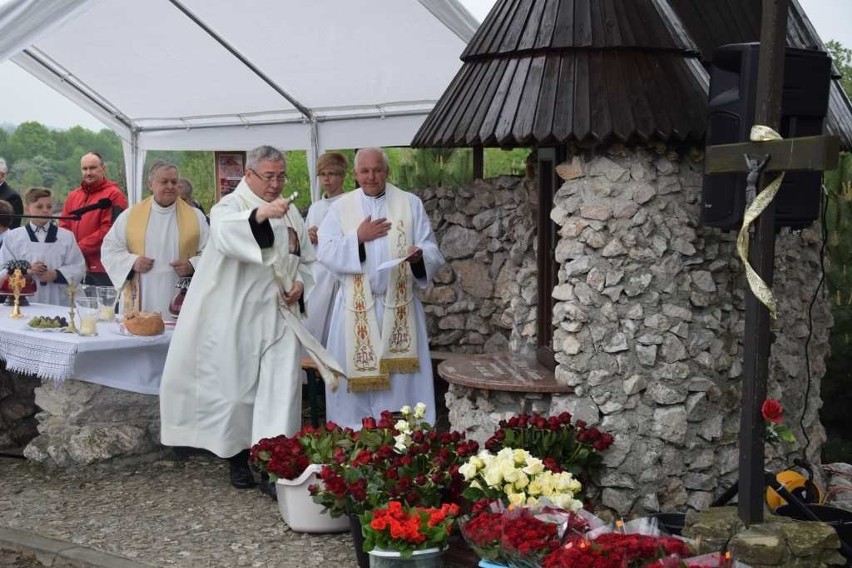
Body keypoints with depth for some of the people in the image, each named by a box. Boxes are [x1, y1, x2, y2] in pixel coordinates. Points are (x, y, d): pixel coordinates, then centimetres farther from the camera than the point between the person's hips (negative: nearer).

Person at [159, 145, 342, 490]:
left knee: (282, 384, -7)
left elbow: (307, 259, 21)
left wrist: (301, 283, -1)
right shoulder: (230, 206, -4)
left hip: (279, 315, 4)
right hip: (237, 315, -4)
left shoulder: (290, 213, 13)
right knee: (237, 385, 4)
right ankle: (238, 455, 19)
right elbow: (223, 232, -29)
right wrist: (259, 213, -47)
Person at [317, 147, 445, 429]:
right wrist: (358, 237, -12)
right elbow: (325, 252, -3)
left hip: (399, 304, 0)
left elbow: (432, 251, 0)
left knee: (400, 374, 0)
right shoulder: (341, 207, 6)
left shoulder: (411, 204, 5)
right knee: (357, 372, 2)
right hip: (357, 305, 0)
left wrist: (419, 255, -21)